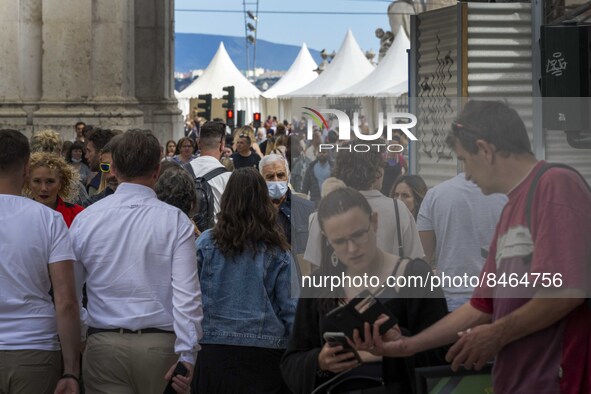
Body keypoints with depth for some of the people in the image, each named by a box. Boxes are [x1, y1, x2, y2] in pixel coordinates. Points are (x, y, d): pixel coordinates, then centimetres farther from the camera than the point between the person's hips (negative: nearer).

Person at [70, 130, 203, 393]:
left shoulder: (85, 219, 1)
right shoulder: (176, 221, -6)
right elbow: (187, 295, -12)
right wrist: (187, 355, -11)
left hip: (103, 345, 2)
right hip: (161, 344, -1)